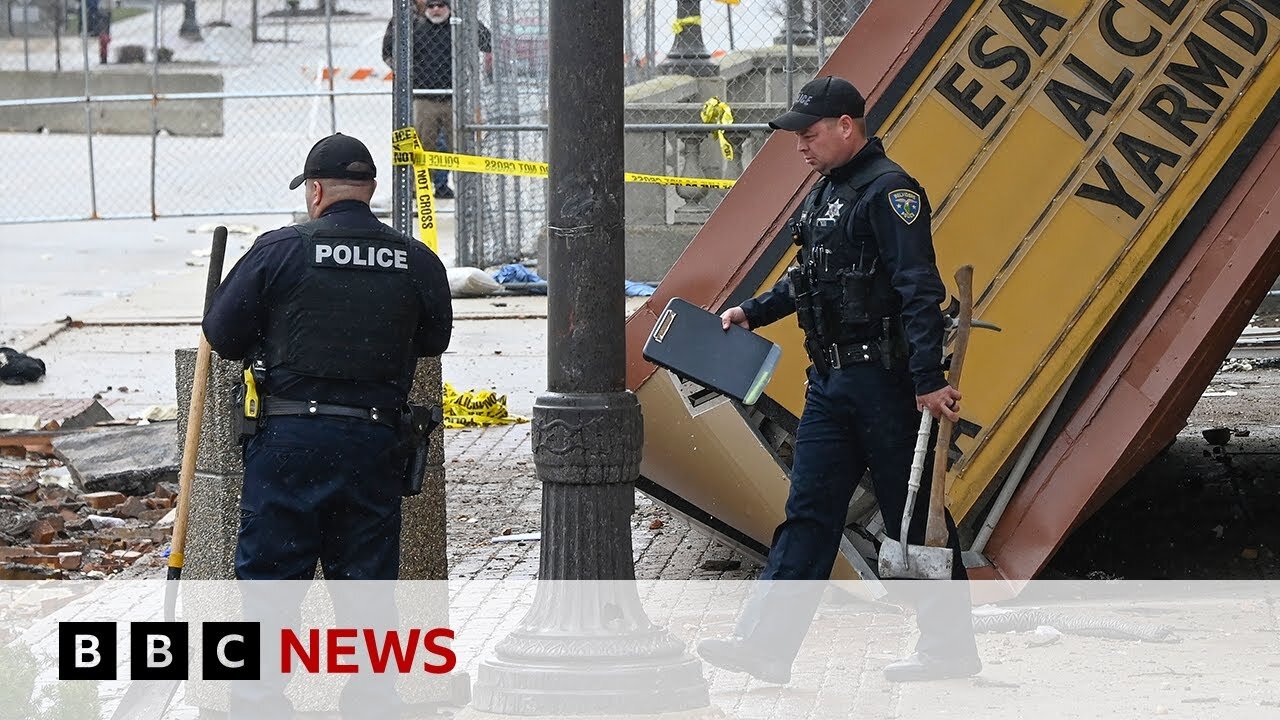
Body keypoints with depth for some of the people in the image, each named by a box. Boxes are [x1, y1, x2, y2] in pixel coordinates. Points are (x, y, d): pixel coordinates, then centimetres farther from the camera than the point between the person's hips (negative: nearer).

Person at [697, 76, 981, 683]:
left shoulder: (887, 191, -14)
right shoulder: (825, 193, 15)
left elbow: (919, 290, -21)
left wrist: (928, 380, -26)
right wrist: (753, 312, 27)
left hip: (885, 381, -9)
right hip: (830, 381, 9)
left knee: (915, 515, 0)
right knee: (808, 513, 4)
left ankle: (951, 645, 10)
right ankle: (767, 643, 1)